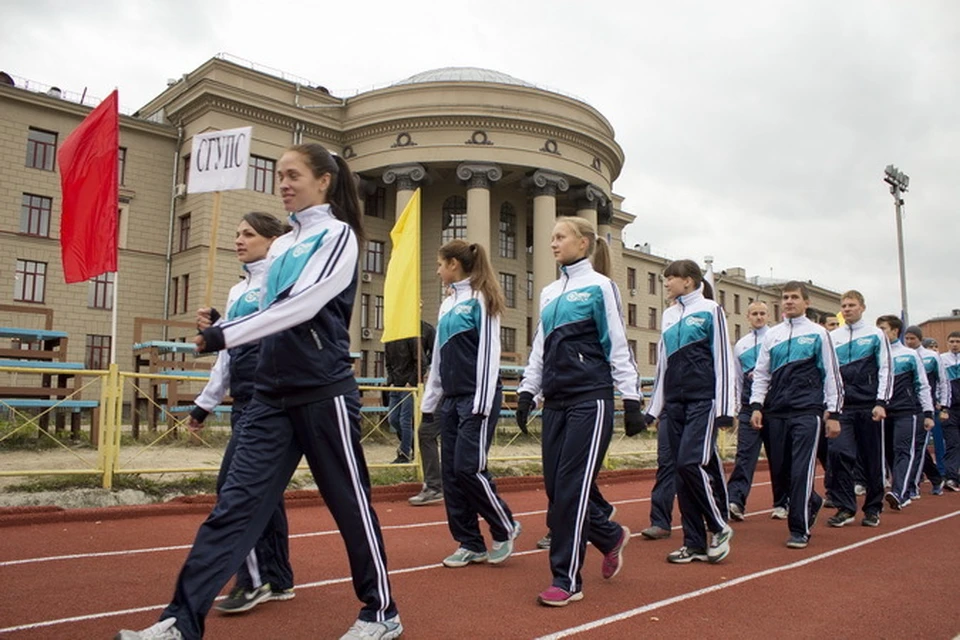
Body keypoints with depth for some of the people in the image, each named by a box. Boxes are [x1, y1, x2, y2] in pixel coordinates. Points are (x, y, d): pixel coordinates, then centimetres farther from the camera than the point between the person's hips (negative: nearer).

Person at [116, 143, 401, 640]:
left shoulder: (338, 234, -5)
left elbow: (302, 305, -17)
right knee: (235, 503, 1)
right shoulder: (281, 246, 17)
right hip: (272, 394, 7)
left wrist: (226, 335, -17)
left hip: (324, 392, -6)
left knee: (349, 502, 4)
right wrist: (219, 330, 2)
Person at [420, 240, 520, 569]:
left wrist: (482, 403, -17)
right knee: (450, 471, 5)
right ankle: (471, 544, 14)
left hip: (477, 398, -8)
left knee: (469, 467, -11)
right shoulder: (448, 304, 16)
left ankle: (505, 528, 12)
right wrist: (430, 401, 18)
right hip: (451, 399, 8)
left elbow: (488, 353, -12)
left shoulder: (480, 299, -6)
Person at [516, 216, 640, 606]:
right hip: (556, 401, 7)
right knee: (556, 487, 7)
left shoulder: (599, 286, -2)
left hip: (590, 399, -7)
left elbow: (618, 346, -4)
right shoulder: (549, 293, 16)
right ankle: (611, 536, 31)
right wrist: (527, 391, 10)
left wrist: (631, 399, -7)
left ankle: (566, 580, 3)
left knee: (573, 486, -7)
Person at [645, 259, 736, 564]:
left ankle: (719, 526, 6)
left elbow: (723, 359, -4)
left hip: (703, 399, -6)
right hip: (675, 402, 6)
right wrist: (655, 408, 18)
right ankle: (695, 543, 11)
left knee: (691, 463, -16)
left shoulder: (710, 310, 0)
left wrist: (725, 407, -11)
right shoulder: (669, 315, 17)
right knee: (682, 471, 4)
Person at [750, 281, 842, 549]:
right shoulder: (772, 335, 13)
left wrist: (833, 413, 0)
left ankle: (799, 529, 0)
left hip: (807, 411, -4)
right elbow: (761, 374, 14)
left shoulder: (818, 333, 5)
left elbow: (831, 374, 4)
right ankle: (812, 501, 35)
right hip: (776, 411, 4)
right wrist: (756, 406, 3)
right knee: (779, 469, 8)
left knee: (801, 469, -9)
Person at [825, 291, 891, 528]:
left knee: (872, 458, 6)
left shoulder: (876, 335, 4)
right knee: (839, 453, -11)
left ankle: (873, 508, 20)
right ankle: (845, 507, -1)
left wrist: (881, 402, -8)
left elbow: (885, 369, 1)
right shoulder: (833, 337, 10)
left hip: (869, 407, -1)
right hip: (842, 406, 1)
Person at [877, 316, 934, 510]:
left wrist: (928, 413, -1)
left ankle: (899, 493, -20)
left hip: (907, 412, -3)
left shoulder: (910, 355, 3)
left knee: (906, 451, -11)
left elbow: (922, 385, 4)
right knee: (889, 453, 7)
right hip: (883, 412, 4)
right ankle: (902, 493, 17)